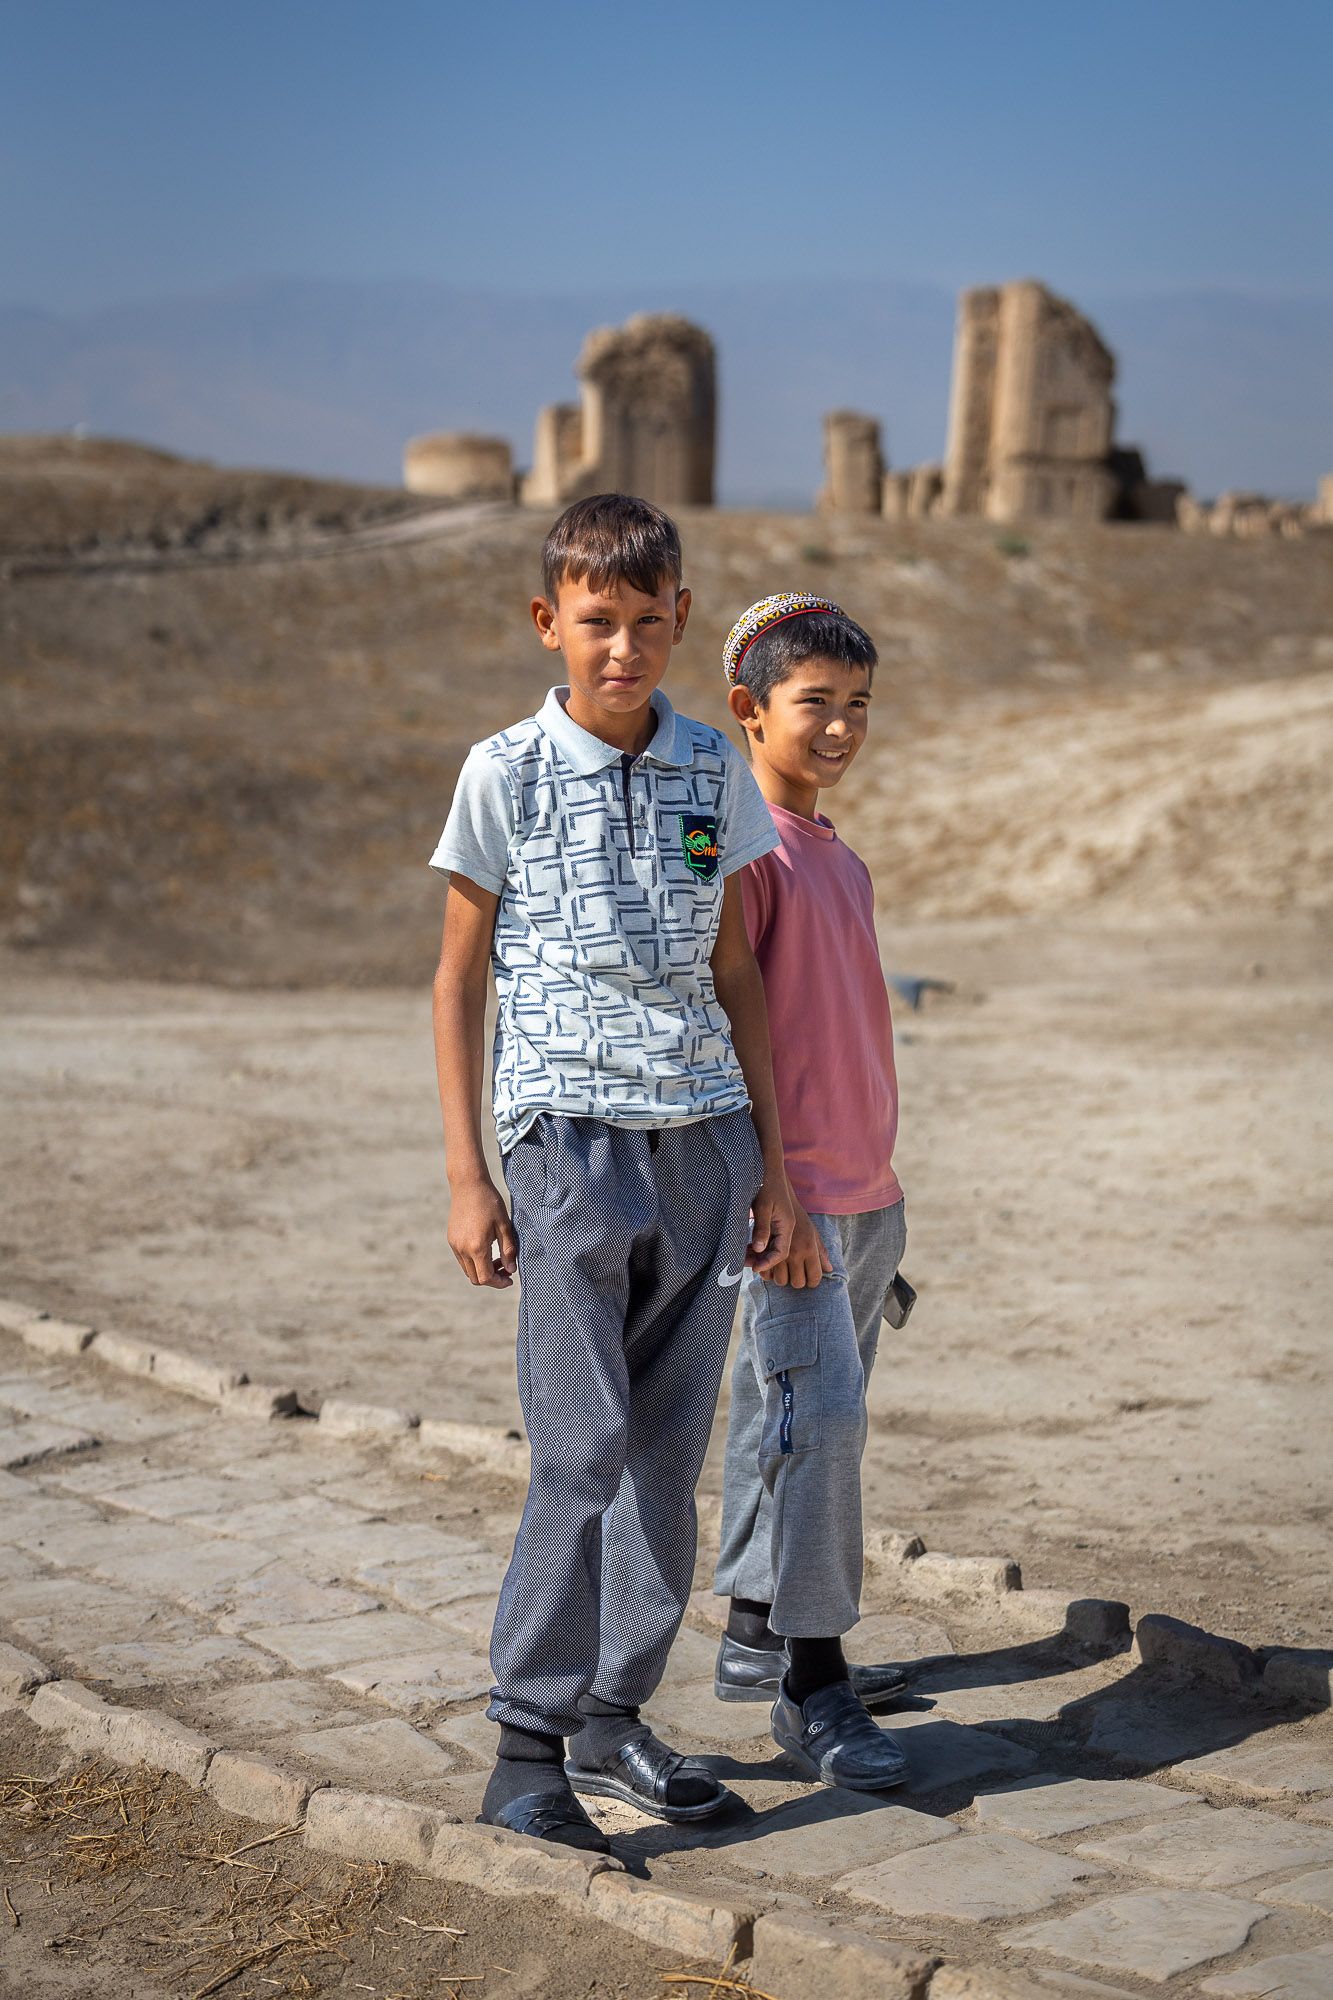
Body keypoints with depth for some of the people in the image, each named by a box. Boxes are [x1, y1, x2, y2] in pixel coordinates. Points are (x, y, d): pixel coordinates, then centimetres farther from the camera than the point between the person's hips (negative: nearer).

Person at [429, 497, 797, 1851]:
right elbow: (459, 981, 2)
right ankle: (526, 1748, 3)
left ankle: (613, 1715, 20)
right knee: (582, 1452, -7)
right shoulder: (506, 774, -2)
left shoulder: (715, 776, 9)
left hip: (706, 1142, 4)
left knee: (669, 1451, 8)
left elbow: (735, 976, 14)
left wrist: (771, 1164, 12)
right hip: (573, 1139, -4)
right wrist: (466, 1177, -3)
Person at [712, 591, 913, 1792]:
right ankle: (810, 1680, -6)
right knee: (818, 1412, -12)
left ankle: (759, 1637, 24)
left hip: (863, 1194, 9)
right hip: (790, 1198, -8)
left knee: (794, 1418, 13)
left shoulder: (841, 861, 16)